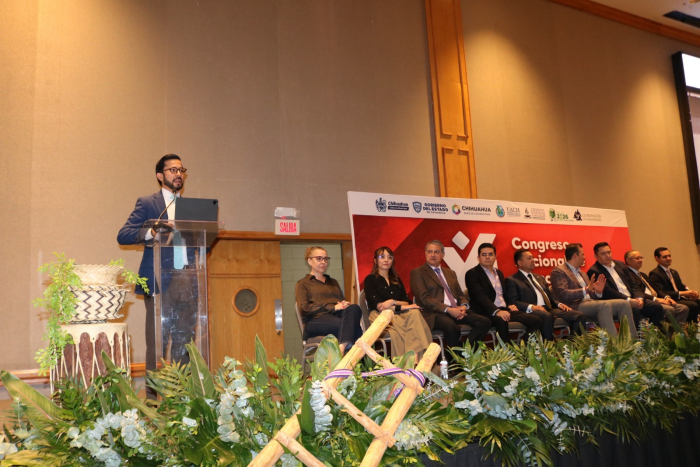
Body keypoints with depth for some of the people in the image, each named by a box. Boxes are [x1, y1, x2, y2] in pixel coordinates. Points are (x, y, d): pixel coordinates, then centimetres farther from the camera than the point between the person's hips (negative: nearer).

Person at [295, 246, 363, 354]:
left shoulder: (333, 282, 36)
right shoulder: (303, 284, 18)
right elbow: (304, 309, 1)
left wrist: (345, 304, 0)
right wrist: (333, 307, -8)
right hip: (317, 319, -4)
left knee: (354, 308, -35)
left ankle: (341, 349, -51)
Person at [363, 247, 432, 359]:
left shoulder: (396, 280, 25)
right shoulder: (370, 279, 8)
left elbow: (407, 302, 12)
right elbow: (379, 306, -5)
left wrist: (393, 302, -8)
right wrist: (401, 307, -11)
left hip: (399, 315, 5)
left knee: (414, 313, -32)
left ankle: (416, 359, -43)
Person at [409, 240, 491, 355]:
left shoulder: (450, 273, 26)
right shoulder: (417, 273, 4)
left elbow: (460, 294, 21)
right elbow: (424, 298, -7)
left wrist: (463, 306, -4)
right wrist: (448, 309, -16)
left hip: (456, 311, 7)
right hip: (434, 313, -6)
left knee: (484, 322, -17)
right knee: (451, 327, -38)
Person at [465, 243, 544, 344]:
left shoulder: (499, 273, 24)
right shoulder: (472, 274, -1)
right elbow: (479, 296, -15)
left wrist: (510, 305, 5)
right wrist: (496, 311, -29)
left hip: (505, 310, 8)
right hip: (488, 313, -7)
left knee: (537, 320, -10)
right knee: (501, 321, -40)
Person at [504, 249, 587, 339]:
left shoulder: (539, 278, 31)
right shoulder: (511, 280, 7)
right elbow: (512, 302, -6)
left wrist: (559, 304, 8)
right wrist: (531, 307, -21)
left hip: (550, 309, 7)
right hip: (532, 311, -7)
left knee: (580, 316, -14)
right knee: (547, 316, -40)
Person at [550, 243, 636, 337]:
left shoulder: (581, 273, 28)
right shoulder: (558, 271, 0)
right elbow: (563, 294, -14)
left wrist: (598, 292, 3)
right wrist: (586, 290, -23)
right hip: (576, 306, -8)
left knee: (624, 304, -10)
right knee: (605, 305, -33)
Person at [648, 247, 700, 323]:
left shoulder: (674, 272, 24)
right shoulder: (654, 274, -6)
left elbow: (682, 287, 23)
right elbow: (660, 293, -16)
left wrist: (691, 293, -1)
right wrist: (681, 293, -19)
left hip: (681, 298, 8)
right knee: (693, 305, -29)